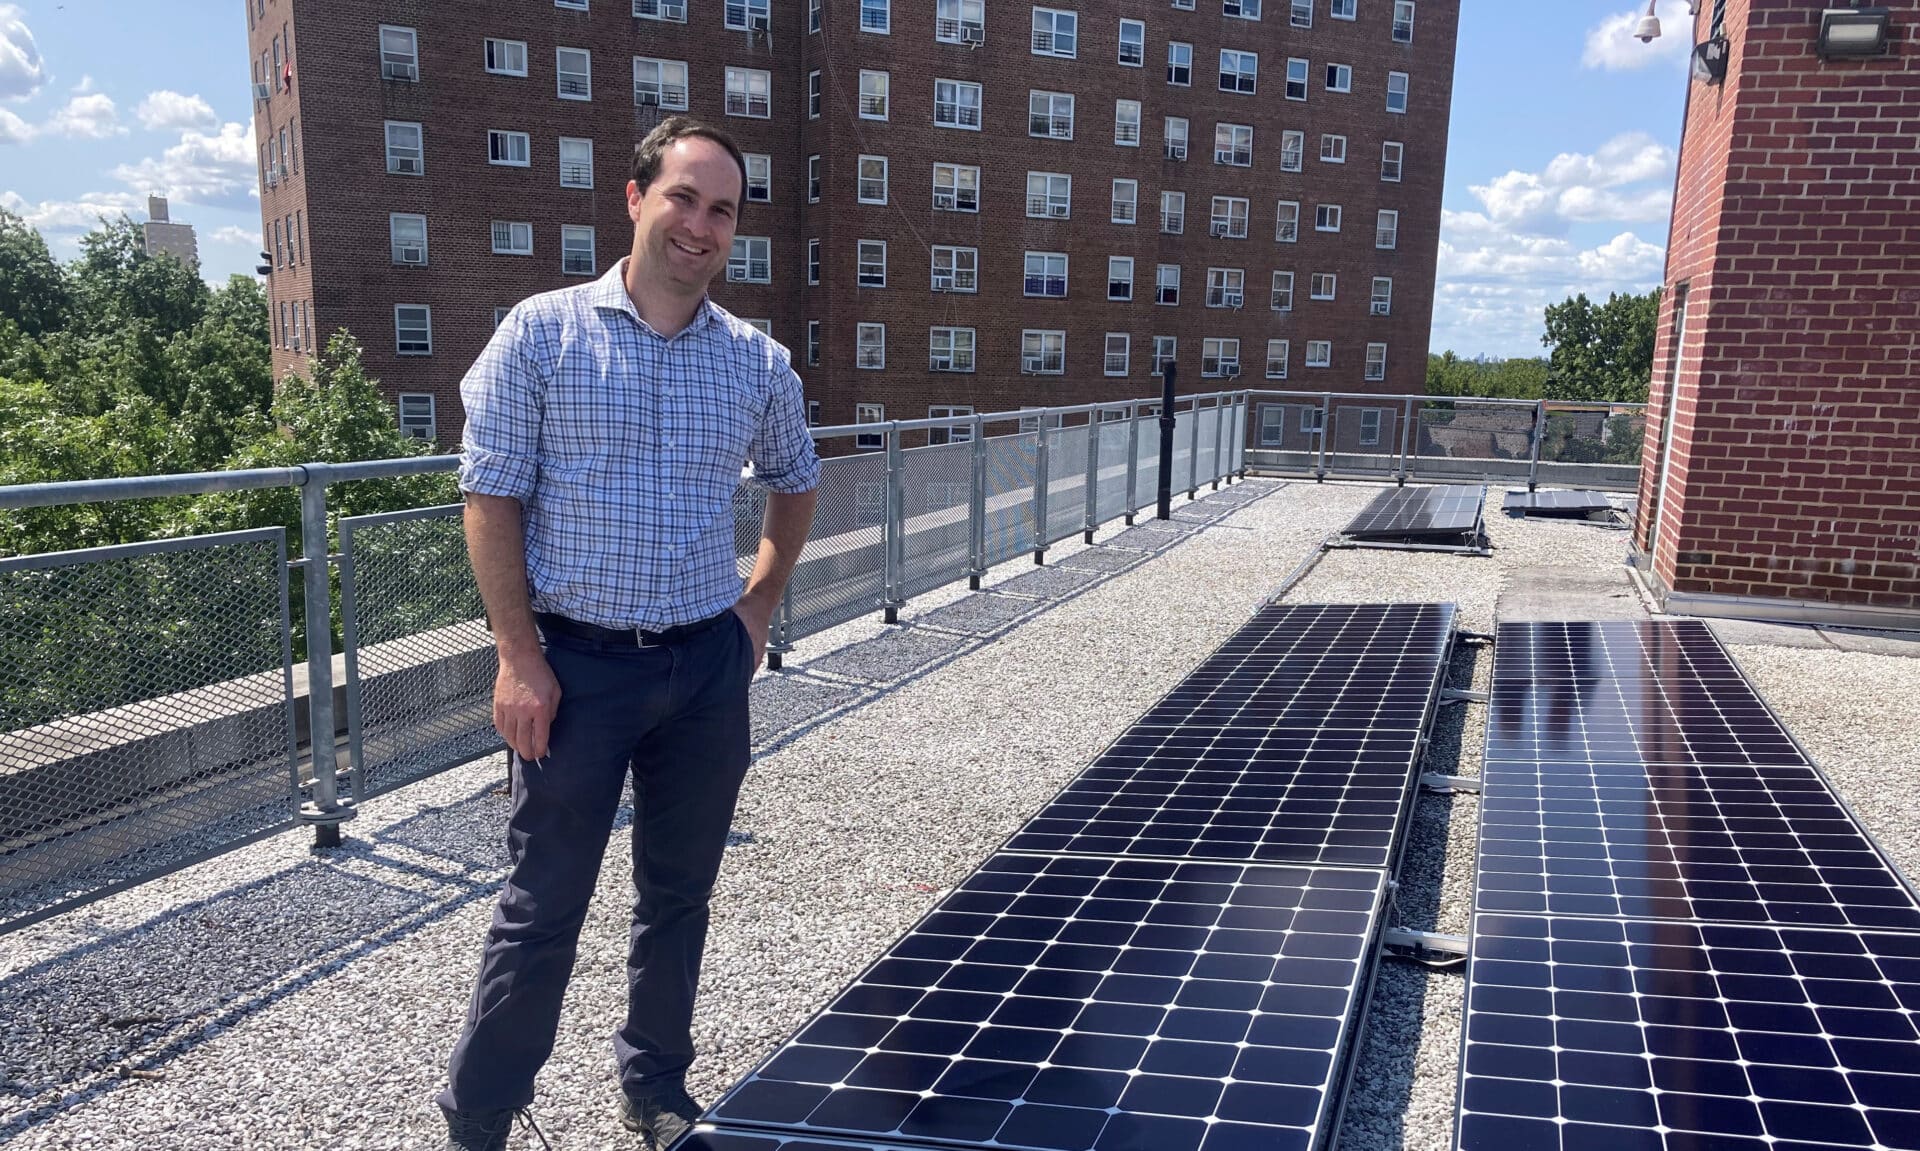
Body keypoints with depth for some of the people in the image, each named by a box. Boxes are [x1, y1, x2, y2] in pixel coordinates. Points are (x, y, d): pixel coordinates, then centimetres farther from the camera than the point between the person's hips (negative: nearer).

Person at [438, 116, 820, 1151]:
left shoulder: (757, 362, 5)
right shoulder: (542, 332, -5)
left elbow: (795, 483, 21)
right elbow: (490, 500, -7)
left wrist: (758, 606, 11)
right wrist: (520, 659, -12)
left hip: (708, 668, 4)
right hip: (578, 664, -3)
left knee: (678, 895, 15)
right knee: (542, 909, 5)